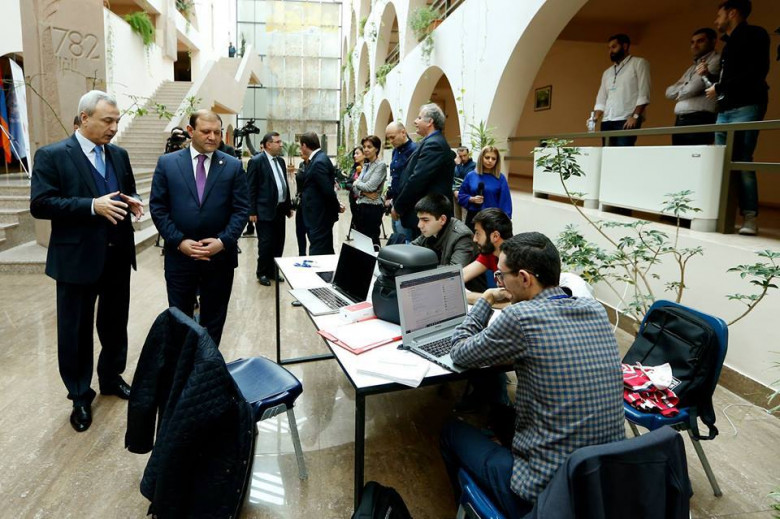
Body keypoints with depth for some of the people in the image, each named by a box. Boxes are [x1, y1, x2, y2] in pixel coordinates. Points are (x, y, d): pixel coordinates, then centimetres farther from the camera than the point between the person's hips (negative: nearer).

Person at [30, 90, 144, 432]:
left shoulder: (118, 155, 8)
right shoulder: (51, 155, -9)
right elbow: (40, 205, -15)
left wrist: (132, 202, -7)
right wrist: (93, 206, -26)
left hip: (118, 256, 5)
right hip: (77, 259, -5)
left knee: (115, 324, 18)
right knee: (75, 331, 9)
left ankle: (112, 378, 38)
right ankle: (80, 396, 25)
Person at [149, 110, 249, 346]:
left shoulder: (233, 166, 2)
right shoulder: (167, 163, 2)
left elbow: (241, 209, -1)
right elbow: (157, 207, -1)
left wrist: (223, 241, -14)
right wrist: (179, 241, -12)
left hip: (220, 255, 0)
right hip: (179, 254, 0)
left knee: (214, 320, 12)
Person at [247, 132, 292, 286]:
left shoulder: (281, 161, 12)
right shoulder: (256, 161, -9)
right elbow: (250, 188, -10)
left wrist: (289, 206, 16)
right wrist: (251, 211, -14)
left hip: (280, 209, 7)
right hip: (265, 210, -7)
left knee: (278, 243, 11)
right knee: (266, 243, 0)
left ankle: (273, 271, 23)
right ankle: (262, 273, 16)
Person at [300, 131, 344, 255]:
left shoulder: (319, 162, -19)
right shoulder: (318, 159, 11)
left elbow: (328, 190, -21)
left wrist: (337, 207, -8)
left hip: (320, 217, -10)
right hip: (320, 216, 10)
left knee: (318, 253, -5)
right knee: (326, 252, 17)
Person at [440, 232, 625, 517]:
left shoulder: (520, 317, -22)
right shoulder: (597, 311, -1)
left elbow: (460, 353, -5)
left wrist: (486, 299, 6)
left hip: (545, 492, -6)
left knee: (452, 431, 18)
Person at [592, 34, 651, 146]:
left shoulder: (639, 63, 8)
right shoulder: (607, 72, 25)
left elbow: (644, 94, -3)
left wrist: (635, 116, -15)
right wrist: (595, 118, 1)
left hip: (627, 121, -5)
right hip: (607, 122, 6)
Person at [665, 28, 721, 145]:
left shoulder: (716, 60, 1)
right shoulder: (692, 68, 28)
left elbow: (692, 88, -10)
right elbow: (669, 92, 18)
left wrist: (678, 92, 11)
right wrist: (684, 87, 0)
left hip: (700, 121, -7)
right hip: (680, 122, 8)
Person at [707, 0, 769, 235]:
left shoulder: (754, 35, -1)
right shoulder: (728, 44, 24)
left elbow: (757, 72, -14)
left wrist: (720, 88, -12)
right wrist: (709, 76, 15)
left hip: (746, 107, -8)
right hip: (725, 110, 8)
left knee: (743, 162, -13)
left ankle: (750, 218, -10)